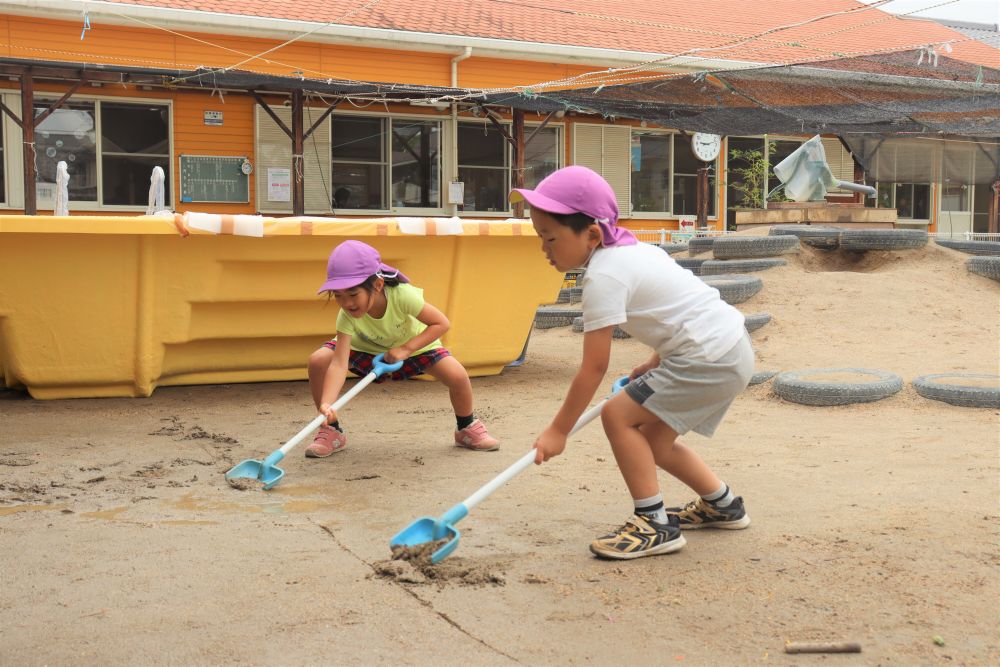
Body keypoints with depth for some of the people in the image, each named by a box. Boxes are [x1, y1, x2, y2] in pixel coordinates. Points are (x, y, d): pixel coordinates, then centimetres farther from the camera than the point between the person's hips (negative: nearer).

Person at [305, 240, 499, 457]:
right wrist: (327, 403, -55)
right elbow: (339, 363, -40)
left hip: (412, 344, -1)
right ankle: (331, 431, -1)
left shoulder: (402, 295, -38)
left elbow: (441, 323, -28)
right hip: (365, 347, 1)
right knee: (318, 361, -23)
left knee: (458, 376, -23)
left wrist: (405, 350, -35)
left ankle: (467, 428, 10)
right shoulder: (347, 316, -33)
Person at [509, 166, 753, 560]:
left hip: (710, 357, -10)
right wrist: (656, 363, 21)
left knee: (618, 415, -9)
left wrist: (558, 431, -8)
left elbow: (593, 368, -15)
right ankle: (722, 504, 34)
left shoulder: (603, 277, -16)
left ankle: (655, 525, -3)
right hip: (733, 349, 10)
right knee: (654, 439, 18)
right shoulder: (635, 249, 13)